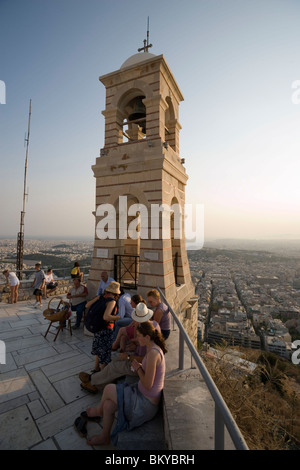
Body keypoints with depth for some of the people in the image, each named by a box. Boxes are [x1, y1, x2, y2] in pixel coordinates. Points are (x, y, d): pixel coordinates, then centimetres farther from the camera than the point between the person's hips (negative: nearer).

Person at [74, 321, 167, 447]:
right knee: (108, 405, 0)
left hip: (146, 403, -8)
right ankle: (104, 437, 25)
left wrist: (138, 368, -14)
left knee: (109, 388, -7)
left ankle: (98, 410, 23)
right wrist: (139, 366, 0)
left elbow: (148, 384, -26)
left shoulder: (153, 353, -29)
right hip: (142, 394, 8)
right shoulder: (153, 348, 2)